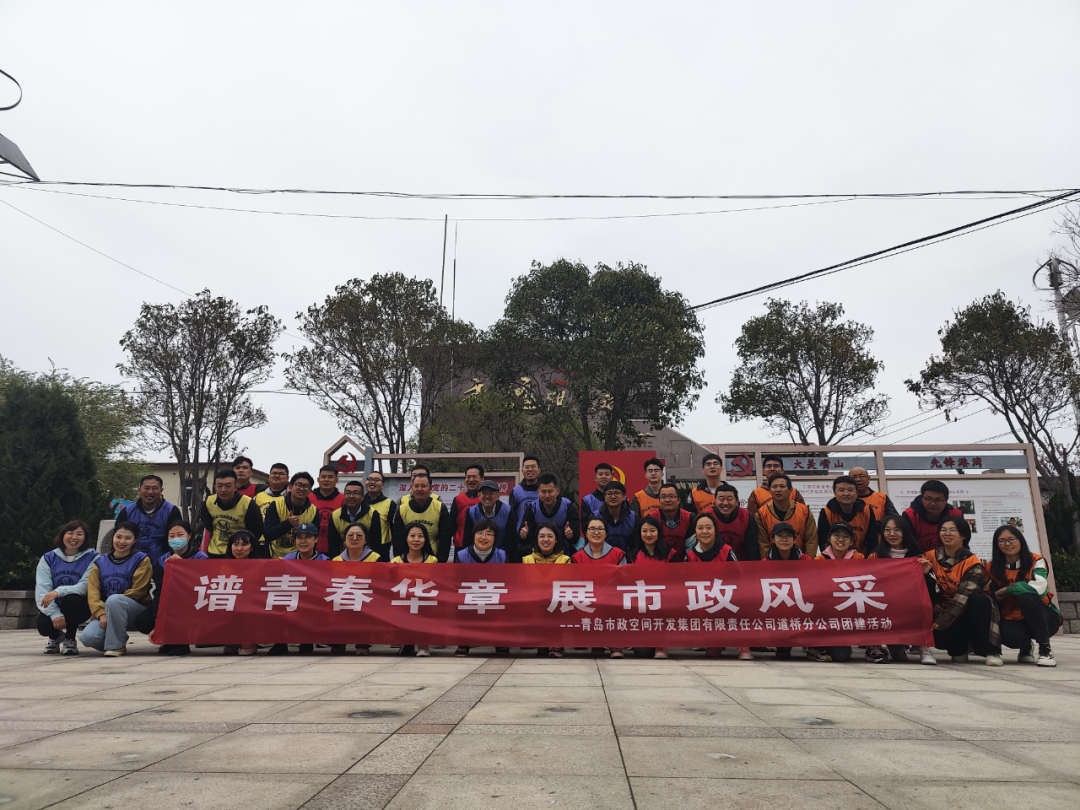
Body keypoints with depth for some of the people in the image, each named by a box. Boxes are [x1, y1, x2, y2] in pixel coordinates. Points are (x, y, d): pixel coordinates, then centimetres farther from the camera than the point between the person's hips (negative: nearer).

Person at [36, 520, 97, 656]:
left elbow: (85, 586, -17)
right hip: (53, 608, 2)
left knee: (72, 599, -34)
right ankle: (55, 636, 13)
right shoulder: (48, 558, 0)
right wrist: (55, 614, -25)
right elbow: (41, 591, -10)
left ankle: (70, 639, -7)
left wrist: (58, 592, -34)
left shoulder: (92, 557, -6)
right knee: (43, 625, -29)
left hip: (77, 608, -1)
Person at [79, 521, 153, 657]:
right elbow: (92, 591, -1)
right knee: (88, 637, -27)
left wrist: (113, 602, -14)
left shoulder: (141, 560, -2)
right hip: (105, 612, 3)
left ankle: (117, 645, -19)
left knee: (114, 599, -36)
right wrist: (101, 613, -16)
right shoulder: (100, 562, 10)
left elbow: (137, 591, -8)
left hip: (135, 612, -3)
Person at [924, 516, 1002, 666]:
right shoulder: (931, 557, 0)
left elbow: (964, 596, -23)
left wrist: (941, 621, -32)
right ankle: (958, 651, 2)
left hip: (967, 613, -2)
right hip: (944, 611, 2)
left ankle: (992, 652, -20)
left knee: (978, 600, -34)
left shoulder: (972, 563, -13)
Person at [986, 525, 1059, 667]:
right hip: (1012, 620, 2)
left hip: (1043, 619, -2)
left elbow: (1039, 586, -28)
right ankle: (1026, 648, 7)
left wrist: (1006, 590, -21)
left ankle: (1045, 649, -18)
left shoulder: (1035, 561, -7)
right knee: (1006, 632, -34)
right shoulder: (993, 568, 1)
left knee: (1027, 596, -33)